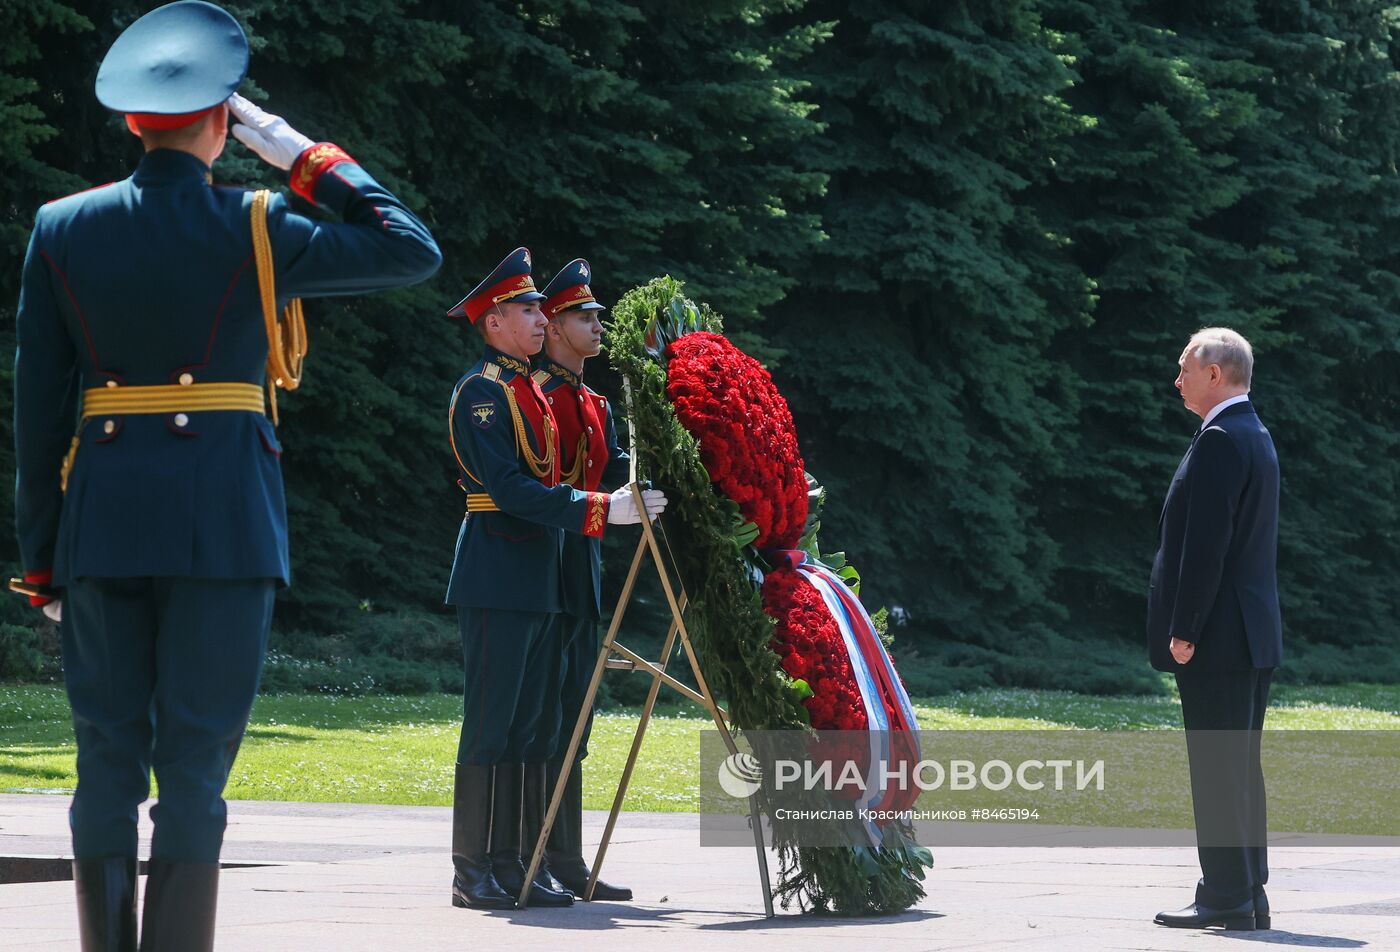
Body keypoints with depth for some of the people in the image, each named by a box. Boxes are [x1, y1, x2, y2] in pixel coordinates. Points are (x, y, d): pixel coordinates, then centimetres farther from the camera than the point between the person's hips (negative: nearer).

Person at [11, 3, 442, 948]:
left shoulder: (62, 229, 5)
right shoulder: (250, 230, -4)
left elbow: (37, 404, 6)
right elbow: (415, 250, 6)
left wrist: (42, 552, 11)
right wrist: (309, 159, 9)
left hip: (101, 514, 3)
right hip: (222, 515, -3)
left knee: (109, 757, 8)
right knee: (195, 763, -2)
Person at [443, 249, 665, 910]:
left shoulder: (530, 390, 18)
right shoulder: (482, 390, -11)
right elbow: (509, 489, -20)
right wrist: (602, 510, -24)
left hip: (540, 581, 9)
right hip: (497, 577, -9)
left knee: (533, 725, 8)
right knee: (490, 725, -6)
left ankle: (517, 866, 11)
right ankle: (473, 873, -3)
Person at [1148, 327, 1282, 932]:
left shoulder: (1219, 441, -15)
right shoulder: (1256, 437, 17)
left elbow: (1206, 542, -20)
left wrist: (1184, 630, -18)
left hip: (1217, 634, -10)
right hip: (1254, 634, 10)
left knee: (1217, 768, -8)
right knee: (1240, 765, 12)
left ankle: (1226, 897, -7)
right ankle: (1249, 896, 15)